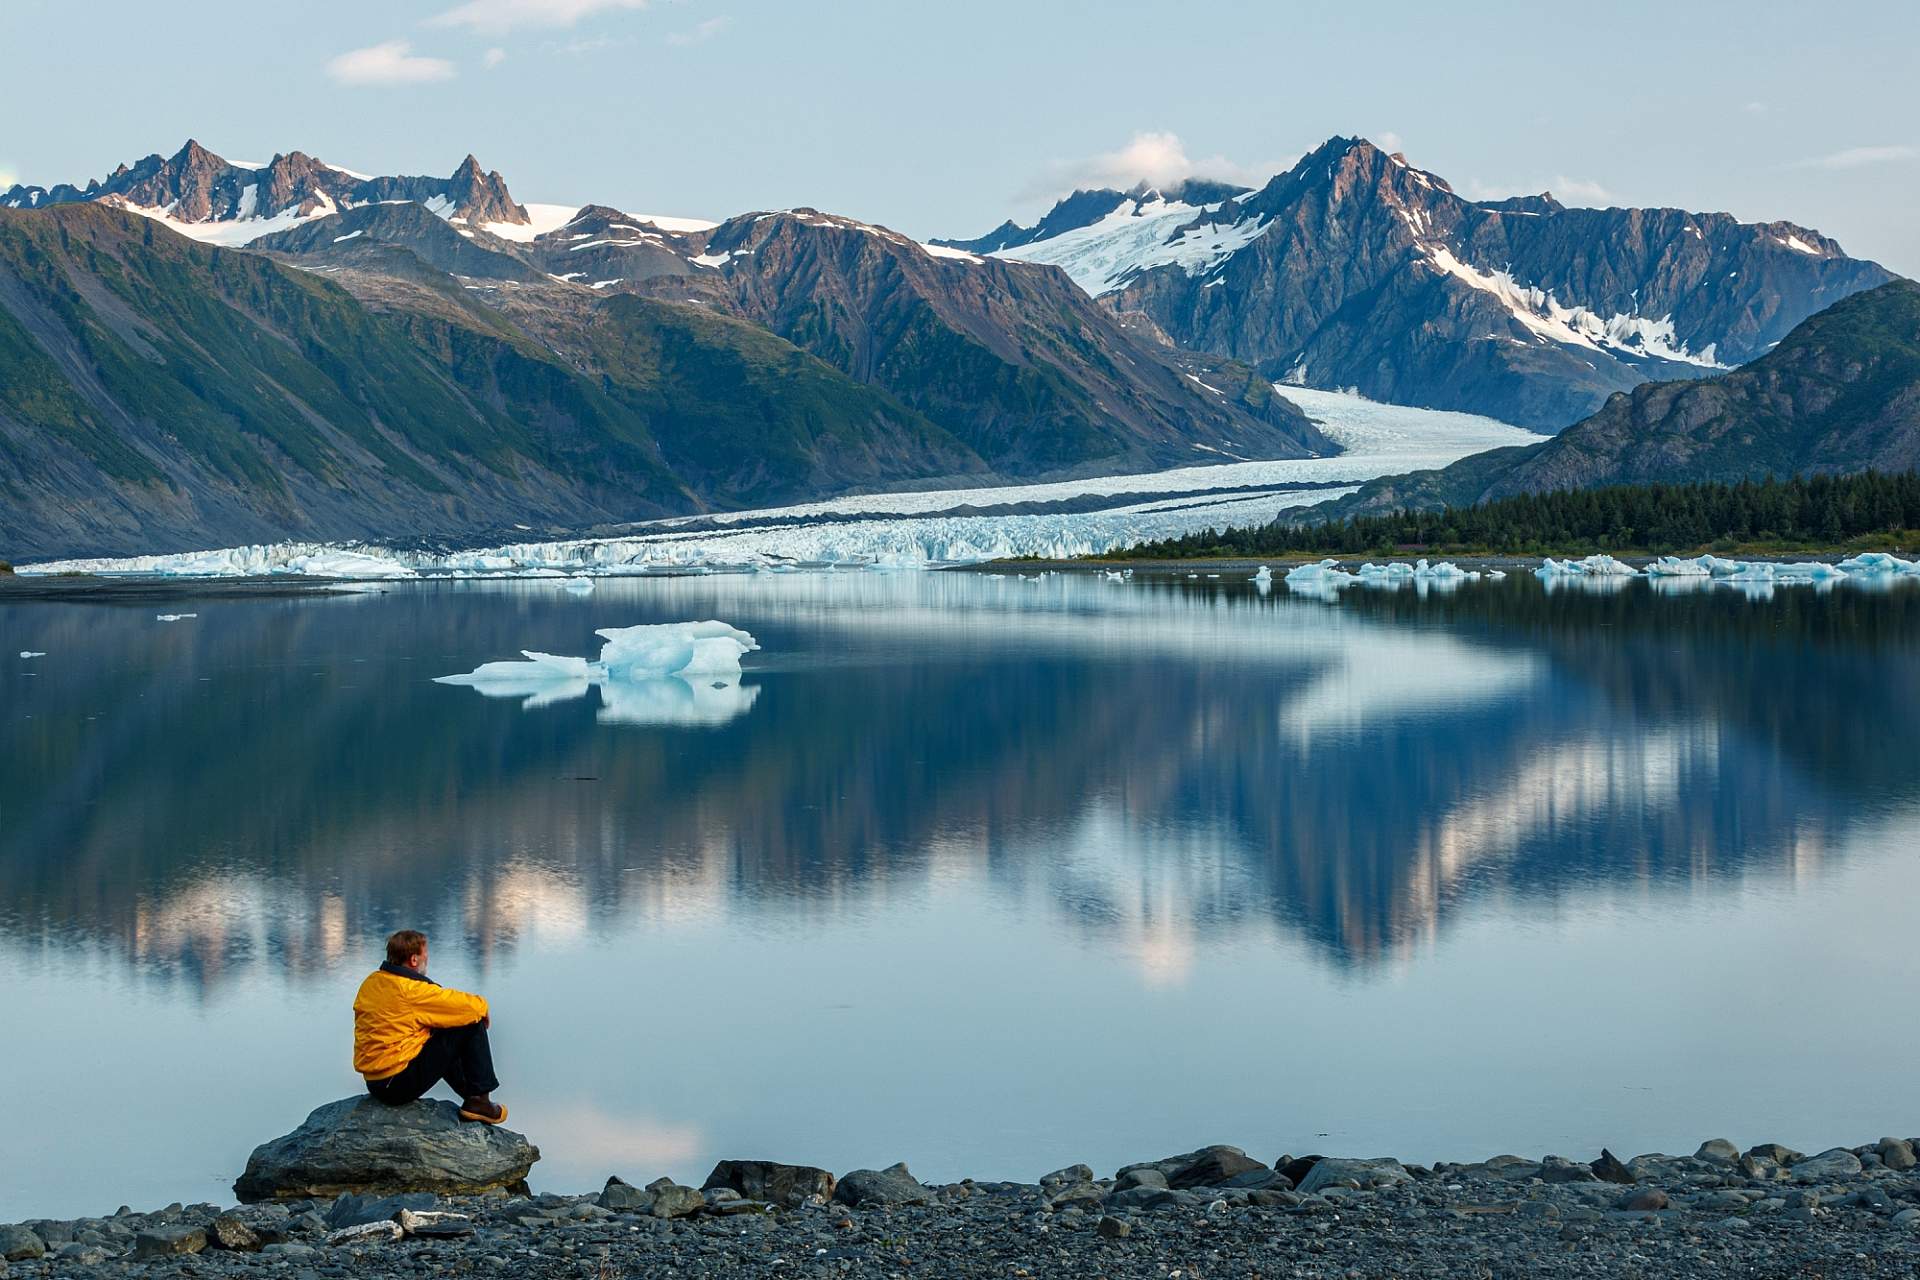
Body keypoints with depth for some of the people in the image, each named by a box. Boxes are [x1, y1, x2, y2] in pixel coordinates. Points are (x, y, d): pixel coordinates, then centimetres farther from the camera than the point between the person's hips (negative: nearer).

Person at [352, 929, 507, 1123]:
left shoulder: (370, 983, 7)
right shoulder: (412, 990, -18)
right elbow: (472, 1006, -15)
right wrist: (482, 1006, 8)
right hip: (401, 1082, -9)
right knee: (472, 1026, -3)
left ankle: (471, 1096, 30)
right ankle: (479, 1102, 3)